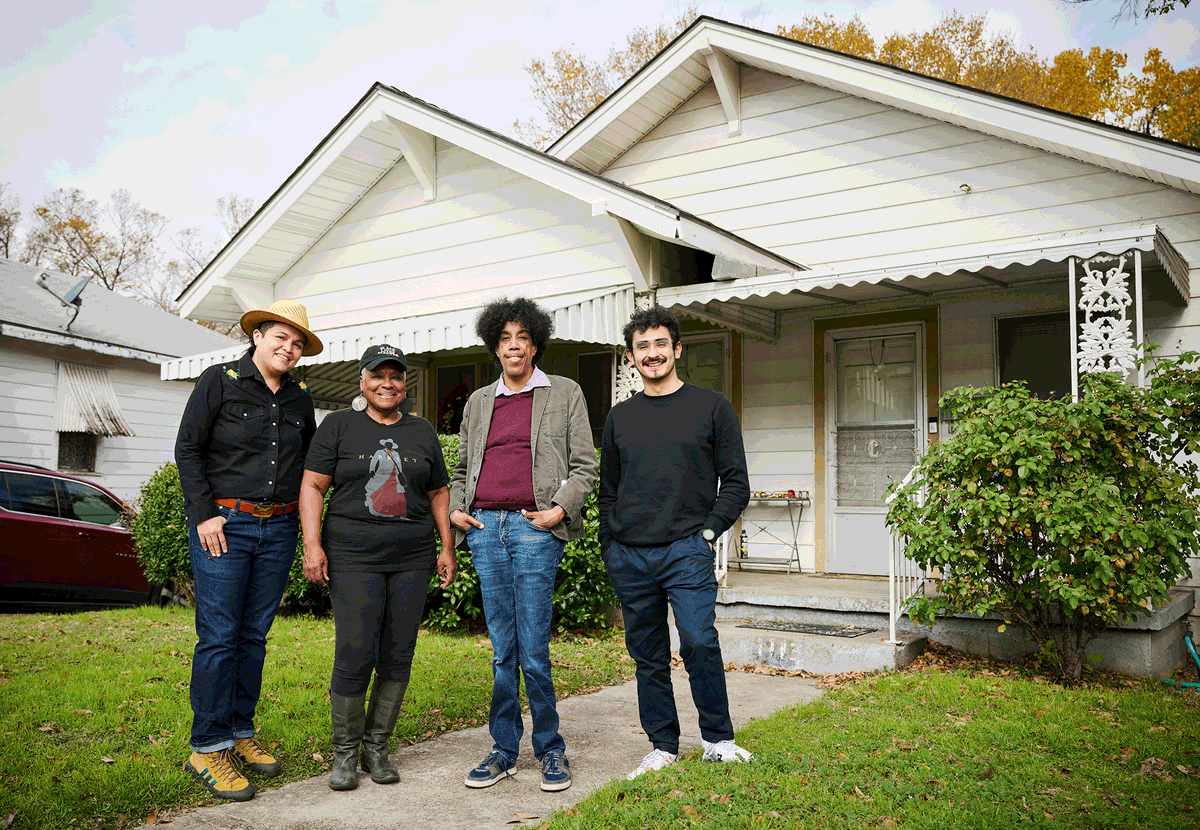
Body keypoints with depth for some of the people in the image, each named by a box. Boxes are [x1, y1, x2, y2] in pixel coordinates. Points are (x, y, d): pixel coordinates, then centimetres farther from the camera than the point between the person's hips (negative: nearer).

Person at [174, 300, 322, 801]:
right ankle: (208, 748, 5)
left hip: (278, 529, 5)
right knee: (219, 637, -4)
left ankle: (240, 732, 22)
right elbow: (188, 449, -3)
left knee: (254, 635, 10)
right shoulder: (219, 381, -1)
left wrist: (297, 516, 11)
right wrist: (204, 514, -9)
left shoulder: (300, 397, 11)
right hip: (223, 525, -5)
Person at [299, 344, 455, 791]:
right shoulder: (338, 426, 4)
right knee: (355, 657, -7)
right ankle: (344, 752, 11)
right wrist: (312, 545, -9)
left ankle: (377, 747, 19)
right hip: (353, 557, -3)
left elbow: (439, 493, 17)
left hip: (412, 559, 3)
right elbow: (312, 487, 1)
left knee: (398, 657, 4)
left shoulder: (421, 431, 13)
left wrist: (447, 547, 10)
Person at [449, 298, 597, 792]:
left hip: (534, 528, -4)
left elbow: (585, 465, 5)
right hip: (484, 528, 4)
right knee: (502, 648, 7)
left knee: (533, 650, -5)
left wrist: (562, 509, -8)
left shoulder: (564, 394, 9)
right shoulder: (478, 403, 20)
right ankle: (504, 750, 17)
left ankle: (550, 749, 11)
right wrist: (453, 509, 8)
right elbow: (462, 467, 25)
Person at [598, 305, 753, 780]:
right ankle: (663, 746, 19)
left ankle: (718, 739, 4)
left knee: (699, 641, -15)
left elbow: (736, 482, 5)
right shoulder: (620, 418, 15)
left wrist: (709, 531, -6)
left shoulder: (711, 408, 6)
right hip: (628, 556, 4)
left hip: (687, 549, -3)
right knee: (647, 654, 8)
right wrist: (609, 548, 11)